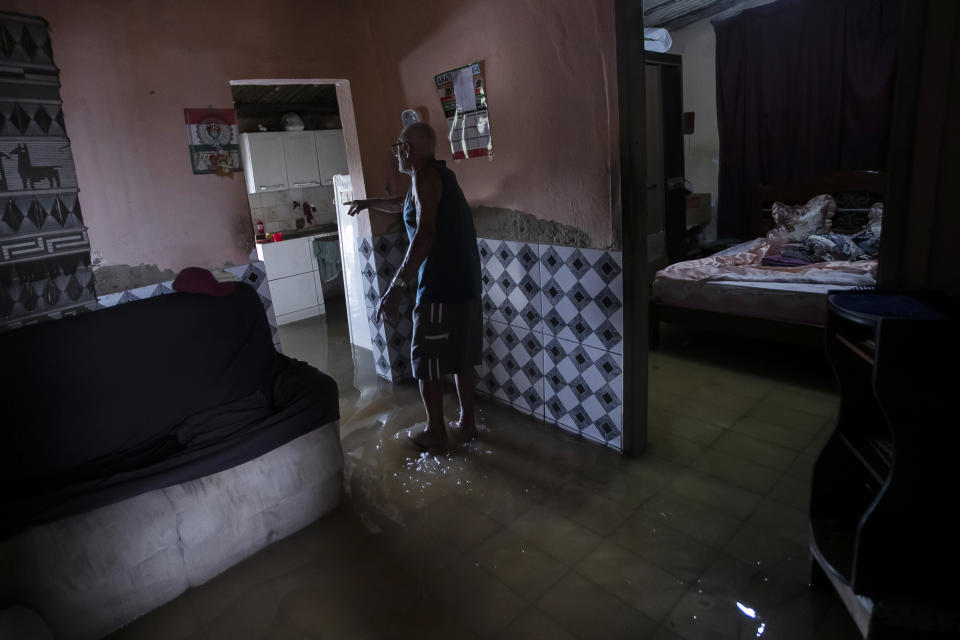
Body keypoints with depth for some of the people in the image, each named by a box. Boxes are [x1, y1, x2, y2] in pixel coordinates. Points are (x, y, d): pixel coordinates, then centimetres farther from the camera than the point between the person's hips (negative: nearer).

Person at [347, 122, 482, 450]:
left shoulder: (425, 175, -10)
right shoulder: (442, 174, 18)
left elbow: (425, 233, -24)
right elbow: (405, 204, 36)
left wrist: (397, 286, -25)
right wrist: (369, 203, 50)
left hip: (440, 288, -9)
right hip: (466, 284, 9)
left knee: (427, 361, 6)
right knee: (460, 357, 17)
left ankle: (435, 431, 18)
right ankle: (467, 422, 28)